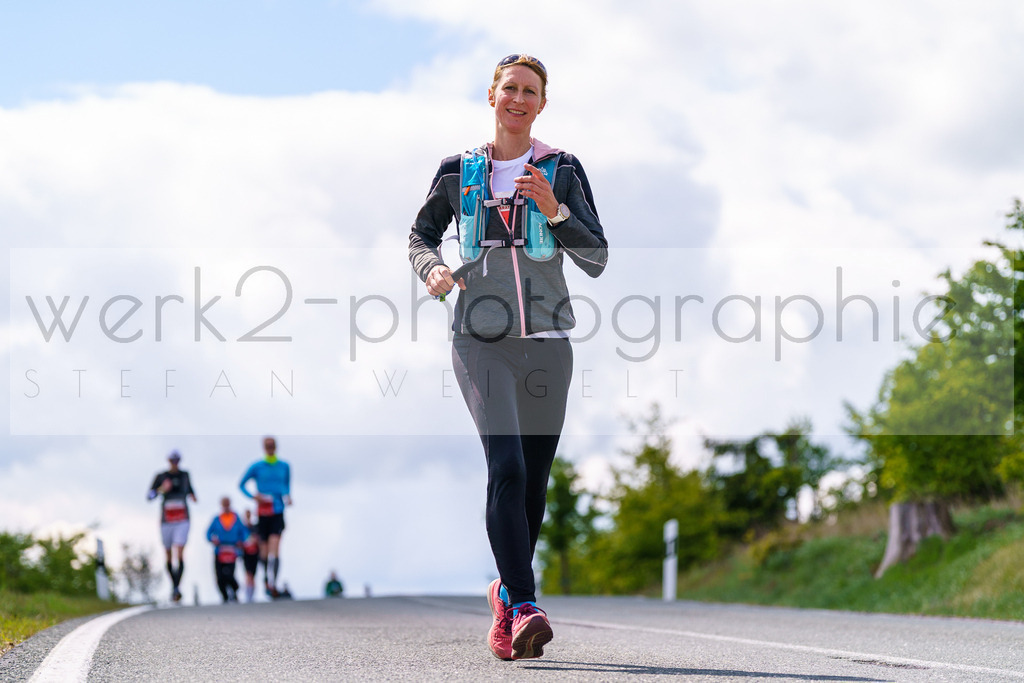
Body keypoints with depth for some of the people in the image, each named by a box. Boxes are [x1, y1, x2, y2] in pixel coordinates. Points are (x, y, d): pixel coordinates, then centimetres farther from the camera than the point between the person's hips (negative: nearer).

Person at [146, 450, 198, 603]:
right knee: (169, 556, 8)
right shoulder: (161, 476, 0)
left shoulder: (184, 475, 8)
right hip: (166, 521, 0)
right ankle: (174, 585, 28)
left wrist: (193, 495, 8)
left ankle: (176, 588, -23)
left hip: (182, 521, 0)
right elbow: (149, 496, -4)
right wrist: (161, 490, -21)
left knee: (180, 554, -16)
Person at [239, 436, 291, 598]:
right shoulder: (257, 467, 3)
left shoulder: (284, 467, 9)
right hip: (262, 512, 0)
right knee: (264, 549, 5)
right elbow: (241, 484, 9)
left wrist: (288, 497, 4)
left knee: (274, 548, -15)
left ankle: (272, 584, -20)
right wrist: (253, 496, -7)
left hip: (278, 512, 0)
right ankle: (266, 577, 32)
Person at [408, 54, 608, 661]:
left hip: (546, 343, 1)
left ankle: (507, 592, 30)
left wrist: (555, 210, -14)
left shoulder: (563, 171, 6)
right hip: (481, 342, -1)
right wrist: (433, 268, 0)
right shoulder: (459, 172, 9)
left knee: (533, 480, 7)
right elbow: (421, 235, 22)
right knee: (506, 465, -20)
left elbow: (596, 260, 1)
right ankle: (525, 608, -26)